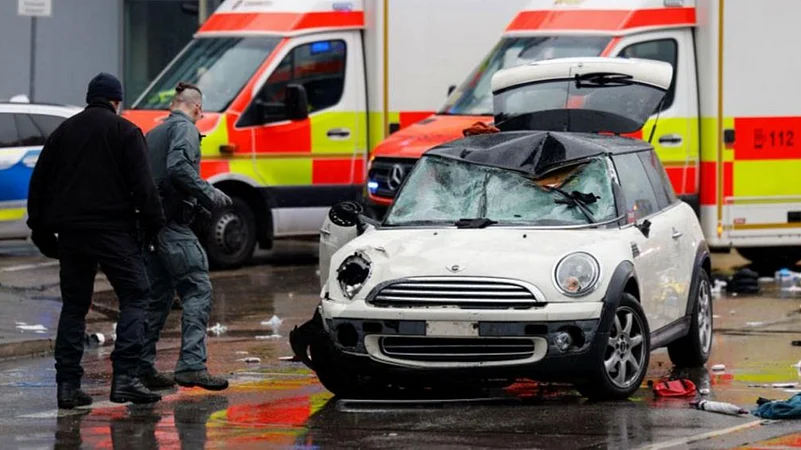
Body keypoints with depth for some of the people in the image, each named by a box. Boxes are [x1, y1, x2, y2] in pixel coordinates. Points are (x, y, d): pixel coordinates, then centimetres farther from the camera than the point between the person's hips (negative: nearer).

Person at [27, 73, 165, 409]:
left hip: (70, 232, 5)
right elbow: (142, 183, -8)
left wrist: (41, 230, 20)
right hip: (114, 230, -5)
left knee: (74, 306, 11)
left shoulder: (62, 132, 16)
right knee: (135, 296, 0)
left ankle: (67, 384, 4)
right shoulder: (124, 131, 0)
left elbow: (39, 184, 16)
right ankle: (124, 377, -14)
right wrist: (154, 223, -2)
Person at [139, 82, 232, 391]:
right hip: (172, 224, -9)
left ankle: (142, 367, 13)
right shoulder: (185, 129, -4)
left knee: (158, 295, 14)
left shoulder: (153, 134, 23)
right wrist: (210, 195, -17)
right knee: (197, 290, -11)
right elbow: (179, 166, -21)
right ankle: (191, 365, -21)